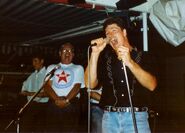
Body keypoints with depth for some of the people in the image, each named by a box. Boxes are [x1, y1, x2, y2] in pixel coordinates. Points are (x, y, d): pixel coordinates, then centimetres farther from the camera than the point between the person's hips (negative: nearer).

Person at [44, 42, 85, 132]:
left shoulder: (78, 68, 15)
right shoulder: (52, 68, 19)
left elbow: (77, 86, 1)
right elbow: (47, 85, 5)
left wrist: (66, 100, -14)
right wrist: (57, 99, -12)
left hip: (71, 105, -1)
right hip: (54, 104, 2)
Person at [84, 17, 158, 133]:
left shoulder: (142, 56, 5)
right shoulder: (105, 58, 11)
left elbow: (152, 85, -9)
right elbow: (90, 84, 0)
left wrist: (130, 63, -20)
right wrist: (95, 53, -7)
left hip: (136, 117, -2)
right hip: (110, 117, 2)